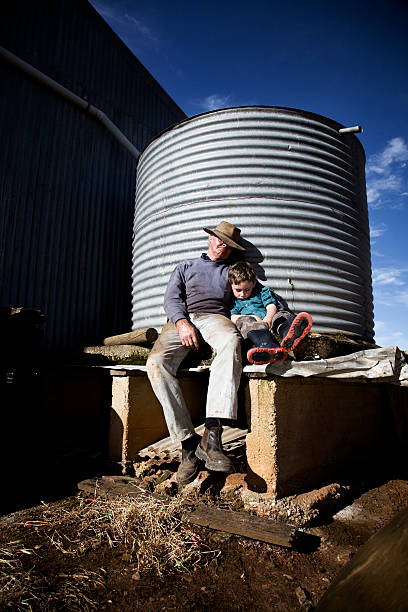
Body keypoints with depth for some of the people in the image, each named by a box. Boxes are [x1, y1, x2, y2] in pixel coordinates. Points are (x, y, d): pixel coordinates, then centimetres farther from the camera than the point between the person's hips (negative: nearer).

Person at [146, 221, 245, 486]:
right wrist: (182, 322, -8)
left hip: (215, 316, -1)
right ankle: (189, 442, -26)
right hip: (181, 319, 1)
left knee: (231, 341, -39)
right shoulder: (186, 266, 28)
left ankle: (212, 435, -46)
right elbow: (172, 298, 12)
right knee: (157, 362, -30)